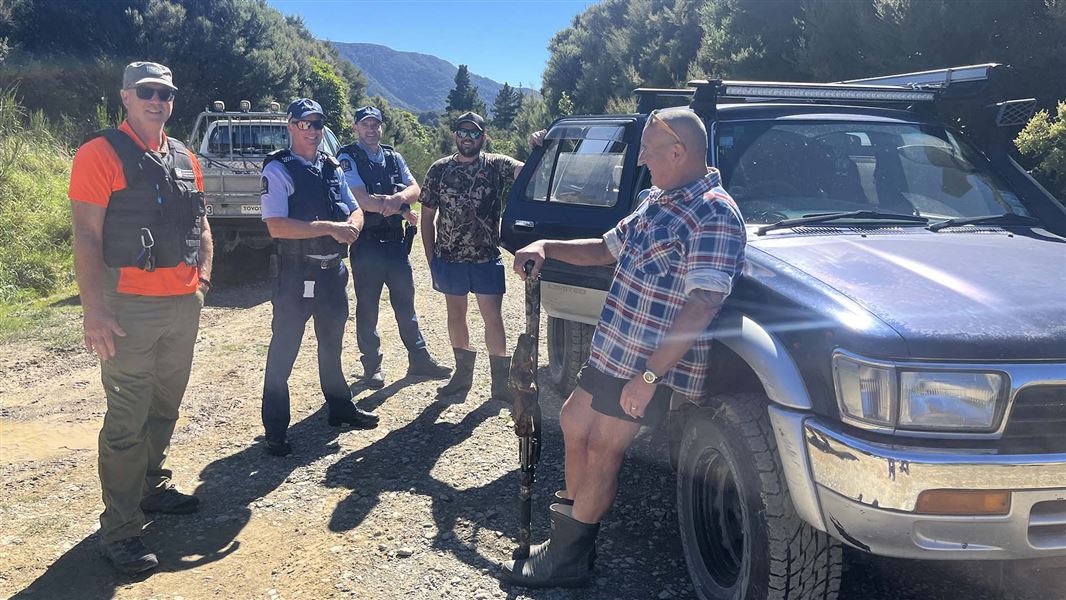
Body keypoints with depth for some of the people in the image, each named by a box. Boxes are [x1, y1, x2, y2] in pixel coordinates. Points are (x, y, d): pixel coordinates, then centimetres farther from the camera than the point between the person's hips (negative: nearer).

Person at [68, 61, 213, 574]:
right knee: (127, 421, -3)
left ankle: (152, 487, 34)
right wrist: (93, 310, -18)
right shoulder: (100, 153, -7)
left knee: (165, 407, 17)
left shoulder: (185, 159, 13)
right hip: (130, 306, -6)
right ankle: (120, 530, 6)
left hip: (184, 303, 7)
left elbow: (200, 223, 22)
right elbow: (86, 236, -12)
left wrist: (203, 272, 7)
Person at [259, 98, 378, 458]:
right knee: (284, 350, 1)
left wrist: (351, 227, -11)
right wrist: (329, 228, -23)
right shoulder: (278, 170, -11)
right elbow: (276, 227, -21)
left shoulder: (331, 168, 10)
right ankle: (275, 429, 10)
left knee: (332, 343, 21)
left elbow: (355, 212, 13)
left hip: (333, 271, 7)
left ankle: (340, 407, 38)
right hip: (296, 275, -7)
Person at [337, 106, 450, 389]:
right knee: (367, 307, 6)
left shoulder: (393, 157, 11)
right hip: (366, 244, -5)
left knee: (406, 302, 12)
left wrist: (396, 198, -23)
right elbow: (361, 199, -18)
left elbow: (414, 190, 0)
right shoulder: (348, 158, -6)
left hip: (395, 241, 5)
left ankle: (419, 360, 22)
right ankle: (372, 366, 17)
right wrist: (402, 209, -12)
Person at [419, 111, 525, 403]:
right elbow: (427, 217, 6)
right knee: (455, 315, 13)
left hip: (487, 258, -2)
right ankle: (463, 371, 29)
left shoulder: (496, 165, -2)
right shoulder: (439, 170, 2)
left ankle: (501, 380, 11)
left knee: (493, 318, -1)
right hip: (449, 258, 2)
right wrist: (430, 258, 1)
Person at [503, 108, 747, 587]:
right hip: (613, 350, 10)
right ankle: (573, 536, 35)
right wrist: (546, 249, 10)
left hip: (652, 364, -10)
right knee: (573, 423, 18)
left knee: (601, 452, 0)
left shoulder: (714, 216, -19)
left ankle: (567, 559, 17)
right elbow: (607, 250, 25)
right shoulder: (657, 202, 12)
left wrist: (650, 374, -29)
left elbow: (702, 306, -27)